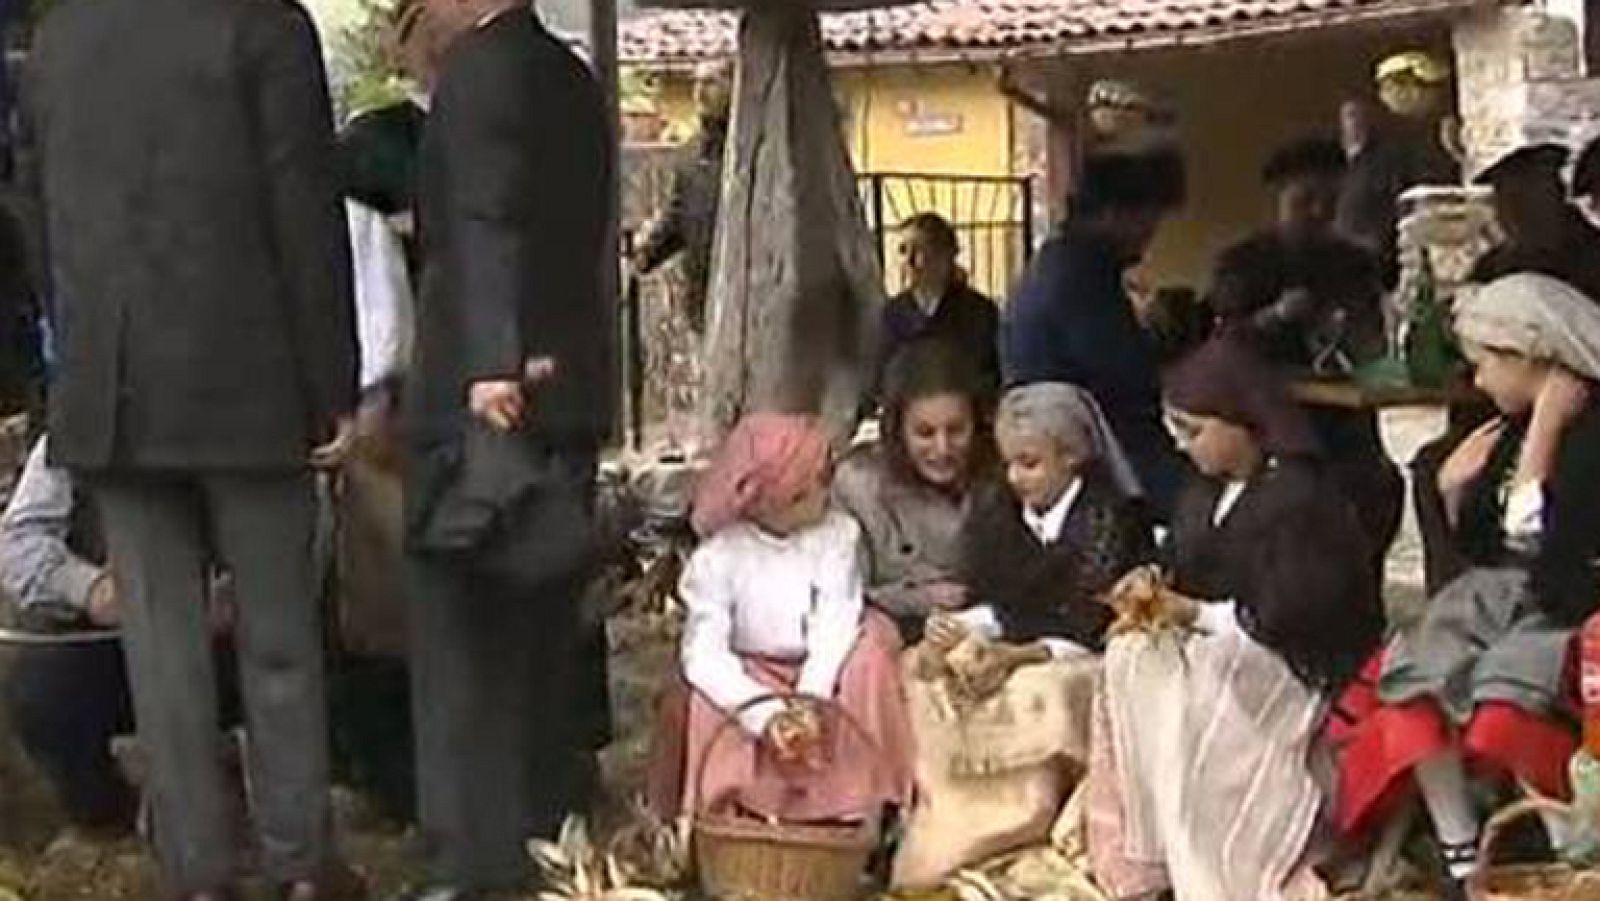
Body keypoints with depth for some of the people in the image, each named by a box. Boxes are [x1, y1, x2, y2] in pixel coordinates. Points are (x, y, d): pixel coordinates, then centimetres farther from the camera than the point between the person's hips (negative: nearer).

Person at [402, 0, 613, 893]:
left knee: (463, 632, -4)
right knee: (544, 625, 13)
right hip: (568, 384, 8)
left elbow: (485, 224, -21)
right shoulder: (575, 80, 16)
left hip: (484, 386, -8)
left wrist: (491, 363, -28)